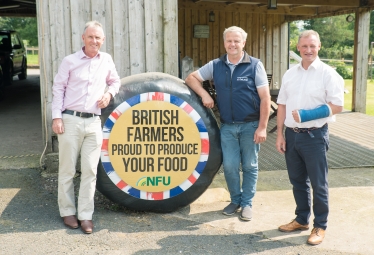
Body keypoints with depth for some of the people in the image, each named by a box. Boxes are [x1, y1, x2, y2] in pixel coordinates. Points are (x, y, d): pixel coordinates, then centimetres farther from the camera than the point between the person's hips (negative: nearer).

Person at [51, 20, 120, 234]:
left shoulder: (107, 60, 9)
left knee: (90, 170, 3)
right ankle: (67, 211, 20)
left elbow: (115, 81, 24)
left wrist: (109, 93, 2)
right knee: (67, 169, 5)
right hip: (70, 120, -2)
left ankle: (86, 215, 11)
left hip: (93, 122, 3)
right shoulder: (70, 61, -1)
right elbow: (58, 88, 0)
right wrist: (57, 117, -7)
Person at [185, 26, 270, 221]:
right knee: (230, 166, 5)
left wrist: (262, 127, -12)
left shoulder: (255, 65, -5)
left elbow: (265, 98, -7)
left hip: (250, 125, -2)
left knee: (250, 166, 7)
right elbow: (191, 78, 11)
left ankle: (247, 203, 21)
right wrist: (204, 94, -6)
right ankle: (235, 200, 26)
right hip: (227, 126, 3)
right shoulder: (215, 65, 4)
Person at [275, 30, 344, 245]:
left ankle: (320, 226, 20)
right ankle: (302, 220, 32)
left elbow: (337, 106, -12)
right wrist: (280, 134, 6)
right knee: (298, 181, 16)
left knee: (318, 184, 5)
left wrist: (308, 115, -21)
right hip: (292, 135, 5)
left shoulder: (328, 74, -7)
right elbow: (282, 105, 11)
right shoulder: (290, 74, 9)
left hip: (314, 135, -5)